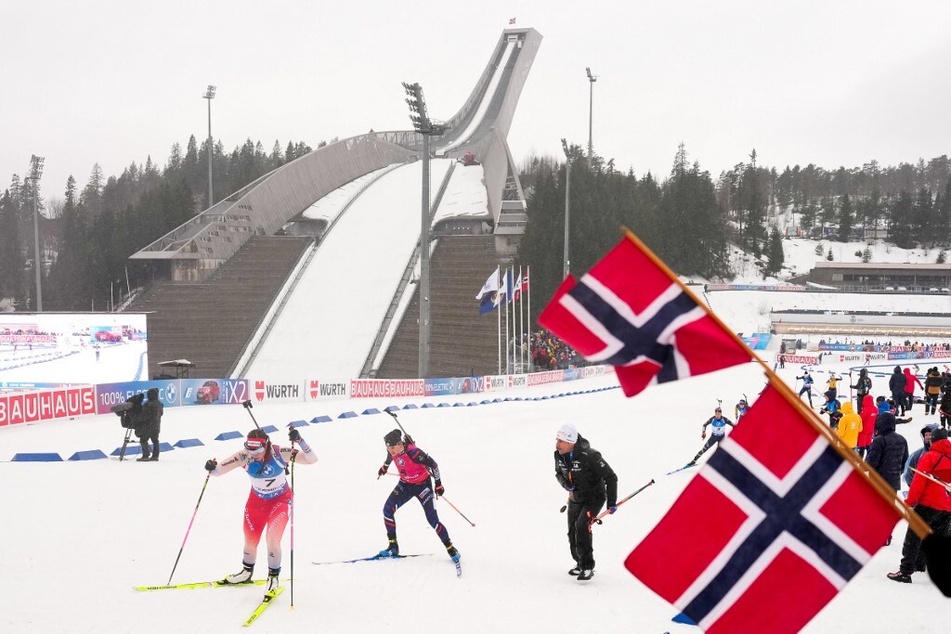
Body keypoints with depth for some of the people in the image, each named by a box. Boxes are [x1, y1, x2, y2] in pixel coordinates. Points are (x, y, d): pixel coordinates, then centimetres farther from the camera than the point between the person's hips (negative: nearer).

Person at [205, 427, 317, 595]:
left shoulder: (280, 453, -29)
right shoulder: (244, 457, -25)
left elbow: (312, 459, -34)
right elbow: (219, 470, -26)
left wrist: (299, 441, -49)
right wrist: (212, 468, -50)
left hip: (280, 500, -3)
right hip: (256, 501, 3)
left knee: (272, 540, -16)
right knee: (250, 541, 13)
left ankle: (274, 577, 7)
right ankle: (246, 572, 41)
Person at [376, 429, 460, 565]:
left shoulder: (413, 452, -33)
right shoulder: (392, 450, -12)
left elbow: (432, 464, -23)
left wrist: (438, 484, -17)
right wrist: (385, 466, 33)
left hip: (422, 485, -6)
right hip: (405, 485, 6)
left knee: (432, 519, -12)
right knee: (387, 509, -10)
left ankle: (450, 549, 5)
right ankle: (393, 547, 0)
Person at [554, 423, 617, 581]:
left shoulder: (589, 456, -31)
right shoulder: (559, 455, -11)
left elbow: (610, 477, -23)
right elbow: (558, 473, 11)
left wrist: (611, 502, -23)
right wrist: (564, 483, -13)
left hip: (595, 498, -7)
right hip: (575, 498, 7)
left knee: (582, 527, -22)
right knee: (572, 531, 8)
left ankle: (588, 567, -11)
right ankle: (580, 563, 30)